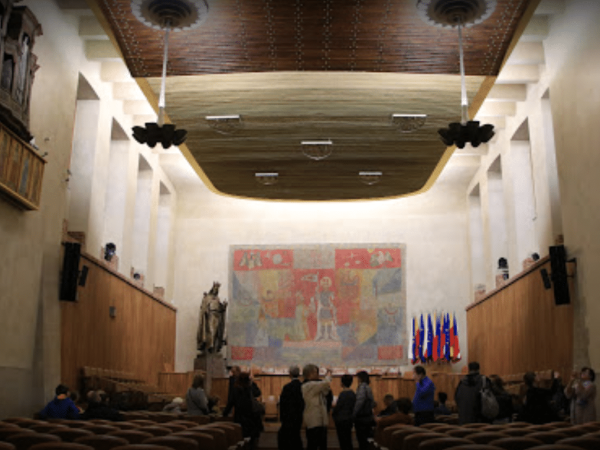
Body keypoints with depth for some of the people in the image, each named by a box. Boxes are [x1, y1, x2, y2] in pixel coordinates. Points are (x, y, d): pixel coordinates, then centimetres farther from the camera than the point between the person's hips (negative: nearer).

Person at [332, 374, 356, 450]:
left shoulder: (343, 394, -18)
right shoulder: (353, 394, 5)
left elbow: (337, 407, -13)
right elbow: (353, 407, 11)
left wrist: (333, 414, 6)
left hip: (342, 421, -8)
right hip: (349, 419, 8)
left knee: (343, 442, -3)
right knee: (348, 441, 14)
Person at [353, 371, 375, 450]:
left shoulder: (362, 386, -15)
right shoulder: (368, 388, 11)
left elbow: (359, 402, -21)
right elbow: (372, 403, 16)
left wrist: (354, 415, -14)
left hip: (361, 417, -9)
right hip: (368, 416, 9)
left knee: (362, 440, -4)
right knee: (366, 440, 15)